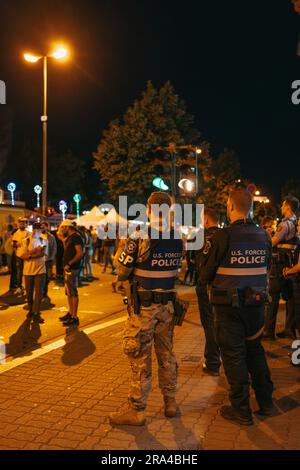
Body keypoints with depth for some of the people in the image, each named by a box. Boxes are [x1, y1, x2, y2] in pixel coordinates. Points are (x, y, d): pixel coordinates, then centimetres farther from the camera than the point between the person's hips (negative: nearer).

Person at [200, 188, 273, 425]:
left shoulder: (222, 236, -16)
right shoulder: (263, 236, -1)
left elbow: (206, 275, -9)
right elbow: (265, 268, 10)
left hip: (229, 305, -5)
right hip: (257, 302, 5)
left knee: (234, 354, 8)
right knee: (255, 349, 22)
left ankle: (242, 410, 19)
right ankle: (265, 402, 33)